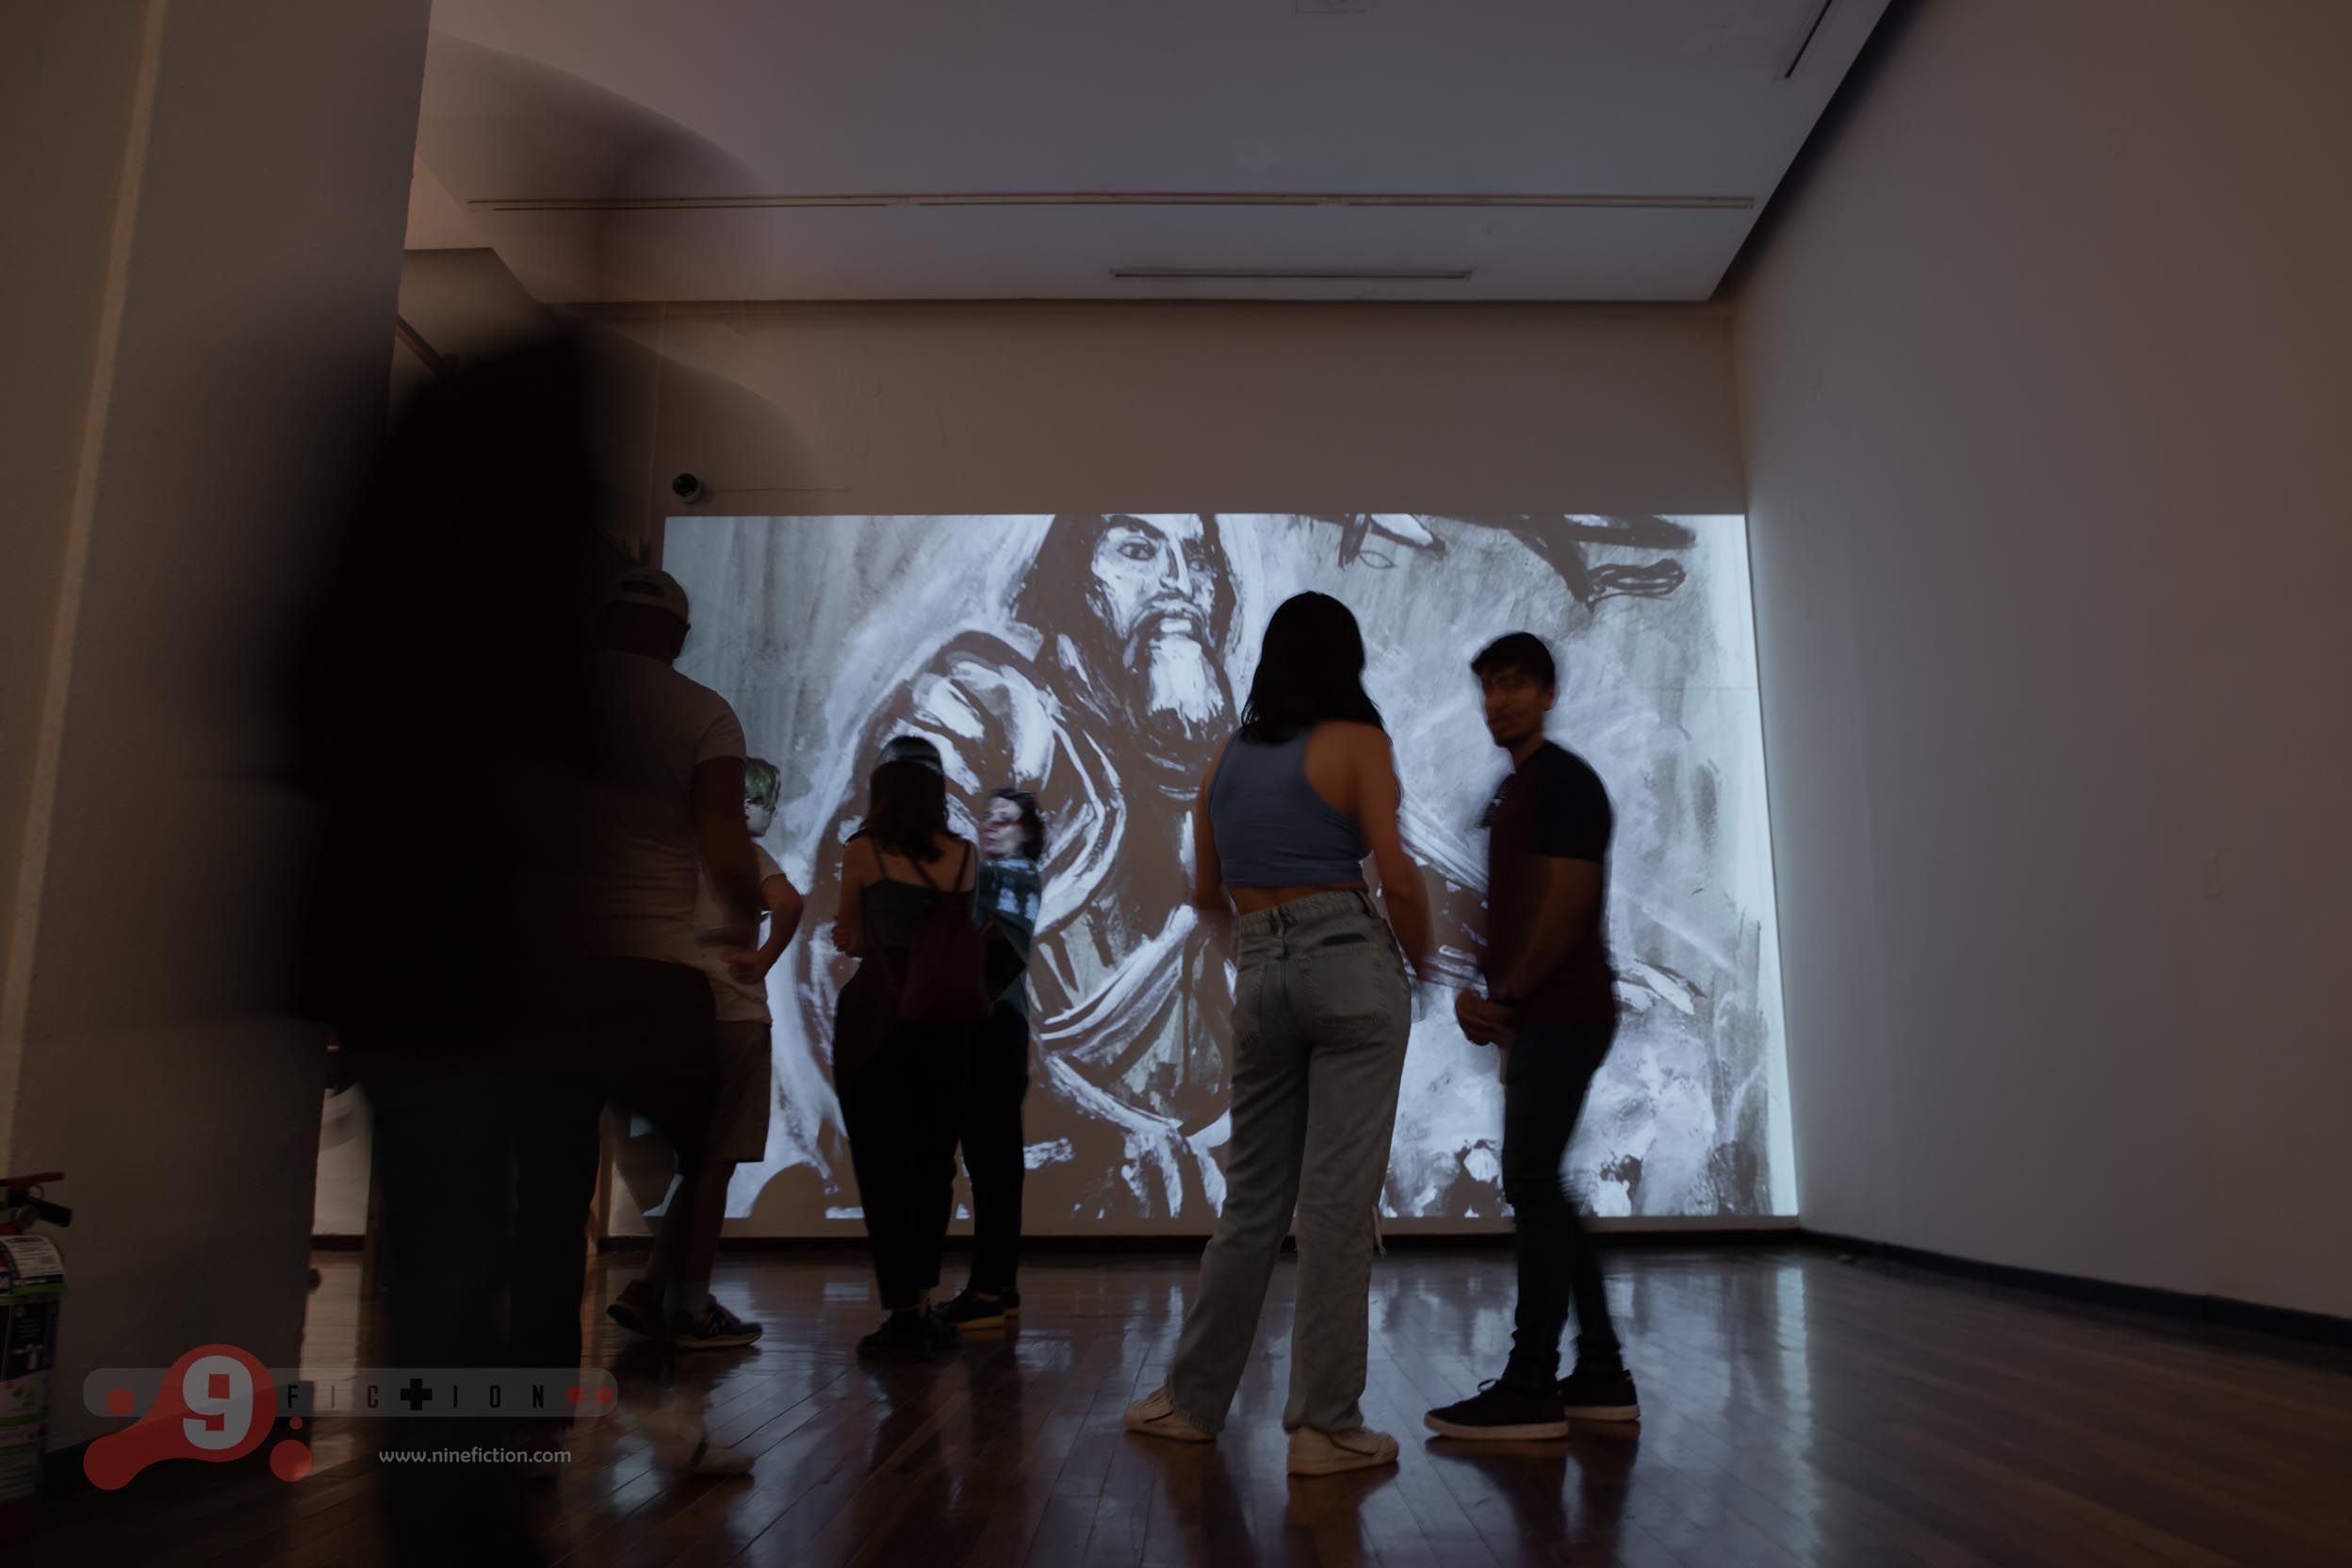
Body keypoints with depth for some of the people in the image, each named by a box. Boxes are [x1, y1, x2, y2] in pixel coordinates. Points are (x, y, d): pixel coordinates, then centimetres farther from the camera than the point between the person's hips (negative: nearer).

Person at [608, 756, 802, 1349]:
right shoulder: (744, 852, -6)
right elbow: (787, 902, -25)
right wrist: (764, 961, -12)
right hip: (733, 1013, -7)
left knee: (697, 1162, 17)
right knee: (716, 1164, 0)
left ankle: (649, 1288, 13)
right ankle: (693, 1310, 5)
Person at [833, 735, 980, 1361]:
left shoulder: (863, 851, -2)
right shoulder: (964, 855, 6)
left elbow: (850, 937, 8)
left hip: (876, 1015, -3)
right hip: (944, 1019, 4)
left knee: (883, 1166, 2)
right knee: (932, 1161, 13)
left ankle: (906, 1317, 3)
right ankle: (921, 1305, 19)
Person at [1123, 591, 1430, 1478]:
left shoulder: (1228, 758, 13)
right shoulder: (1356, 743, -4)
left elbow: (1207, 891, 18)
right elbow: (1396, 876, -11)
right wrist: (1421, 963, 5)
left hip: (1261, 978, 5)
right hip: (1351, 964, -5)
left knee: (1253, 1196, 14)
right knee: (1338, 1198, -1)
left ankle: (1194, 1399, 22)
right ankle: (1324, 1426, 6)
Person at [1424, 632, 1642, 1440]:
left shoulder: (1565, 780, -8)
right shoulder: (1512, 790, 20)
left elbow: (1567, 905, -17)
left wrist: (1506, 995, -11)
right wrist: (1477, 993, 3)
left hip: (1562, 1015, -9)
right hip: (1536, 1018, 9)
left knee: (1531, 1183, -8)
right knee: (1540, 1188, 11)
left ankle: (1531, 1388, -2)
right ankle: (1601, 1375, 18)